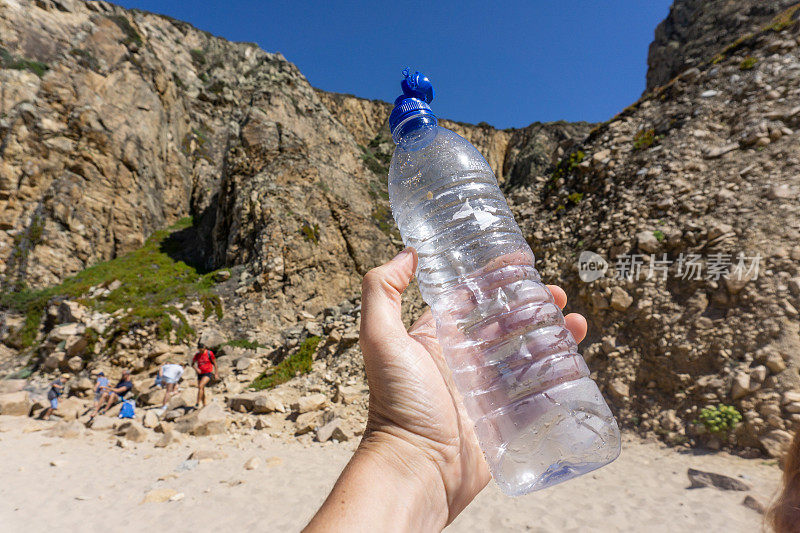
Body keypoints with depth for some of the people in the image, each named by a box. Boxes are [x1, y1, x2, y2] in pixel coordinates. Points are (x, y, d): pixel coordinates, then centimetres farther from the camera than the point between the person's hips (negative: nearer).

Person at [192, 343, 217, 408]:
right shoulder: (197, 355, 3)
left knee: (200, 387, -23)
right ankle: (204, 405, 21)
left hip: (208, 373, -5)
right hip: (200, 374, 5)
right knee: (202, 390, 8)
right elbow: (193, 364, 11)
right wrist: (196, 368, -11)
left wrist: (216, 373, -4)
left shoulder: (209, 353, -8)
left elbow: (214, 363, -3)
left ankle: (198, 403, -20)